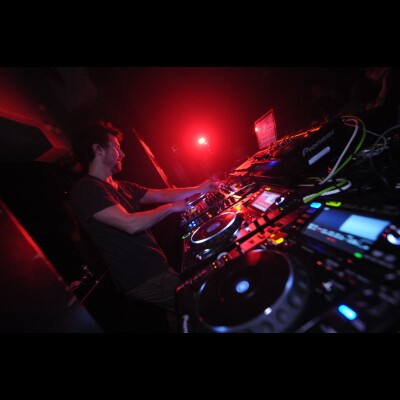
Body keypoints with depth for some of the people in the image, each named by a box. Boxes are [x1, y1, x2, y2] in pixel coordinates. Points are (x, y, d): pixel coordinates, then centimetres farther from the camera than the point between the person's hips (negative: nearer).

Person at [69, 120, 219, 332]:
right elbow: (131, 224, -27)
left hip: (156, 266, 8)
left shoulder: (121, 187, 11)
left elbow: (161, 195, 13)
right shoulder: (85, 189, -16)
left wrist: (198, 189, 11)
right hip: (142, 280, -8)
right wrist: (171, 207, -14)